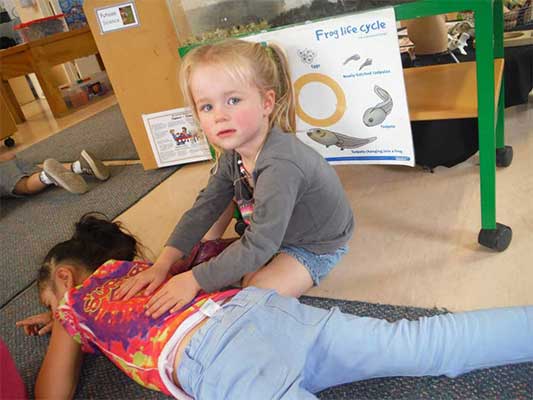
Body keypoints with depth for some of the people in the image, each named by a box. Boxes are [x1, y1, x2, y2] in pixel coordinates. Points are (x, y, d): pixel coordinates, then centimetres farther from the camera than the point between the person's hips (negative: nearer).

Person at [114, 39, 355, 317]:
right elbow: (204, 208, -6)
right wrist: (163, 264, -14)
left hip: (316, 246, -6)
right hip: (274, 231, 7)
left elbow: (259, 246, -37)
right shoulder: (232, 154, -13)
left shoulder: (280, 165, -40)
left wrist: (194, 280, -31)